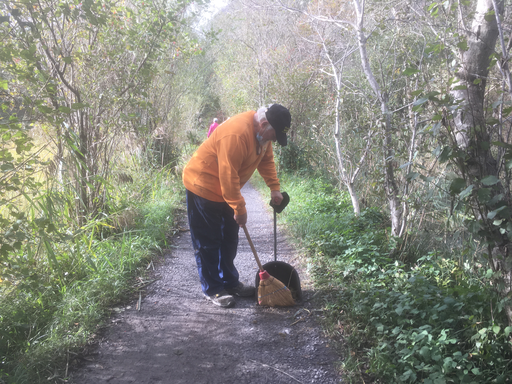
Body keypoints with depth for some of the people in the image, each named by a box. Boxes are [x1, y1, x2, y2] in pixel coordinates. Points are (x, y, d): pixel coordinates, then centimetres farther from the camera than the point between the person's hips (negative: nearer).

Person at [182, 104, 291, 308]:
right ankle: (213, 289, 10)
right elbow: (228, 176, -31)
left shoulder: (263, 132, -3)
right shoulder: (237, 134, -34)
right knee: (208, 243, 0)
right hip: (203, 186, -10)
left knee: (229, 239, 16)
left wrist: (275, 188, -2)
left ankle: (229, 282, 28)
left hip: (225, 190, 10)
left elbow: (266, 160, 10)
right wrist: (239, 208, -24)